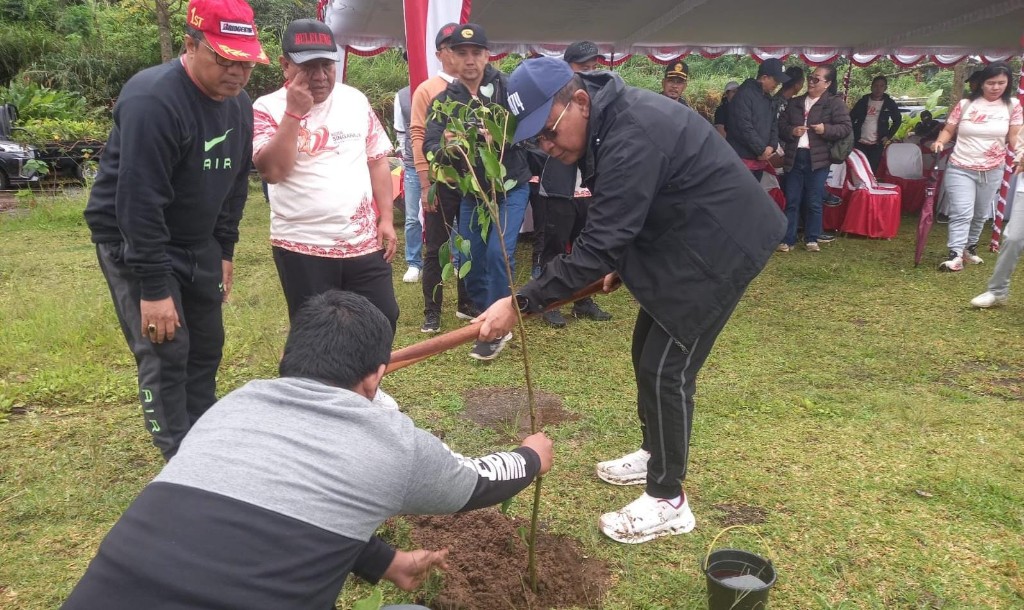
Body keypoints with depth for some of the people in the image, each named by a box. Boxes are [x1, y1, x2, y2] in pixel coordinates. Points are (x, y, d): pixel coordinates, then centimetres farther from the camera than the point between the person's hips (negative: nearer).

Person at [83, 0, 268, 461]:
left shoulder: (238, 105, 0)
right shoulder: (153, 101, -26)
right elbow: (139, 202, -28)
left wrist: (224, 252, 10)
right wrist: (154, 287, -27)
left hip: (196, 243, 8)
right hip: (135, 243, -7)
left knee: (207, 347, 10)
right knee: (165, 354, -8)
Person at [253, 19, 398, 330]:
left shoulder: (356, 100, 5)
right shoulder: (267, 108, -5)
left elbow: (377, 161, 10)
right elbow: (272, 171, -18)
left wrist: (386, 218, 3)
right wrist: (293, 113, -20)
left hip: (364, 241, 3)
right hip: (302, 246, -3)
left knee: (383, 321, 9)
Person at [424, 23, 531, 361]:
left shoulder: (507, 87, -11)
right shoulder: (444, 100, -3)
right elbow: (429, 147, -12)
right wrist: (445, 147, -34)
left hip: (511, 187, -3)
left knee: (498, 253, -14)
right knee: (470, 261, 7)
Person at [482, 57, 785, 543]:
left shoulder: (631, 137, -31)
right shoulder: (606, 122, 1)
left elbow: (597, 245, -33)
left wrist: (520, 303, -31)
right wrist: (621, 265, 12)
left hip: (719, 247, -10)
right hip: (681, 243, 10)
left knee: (666, 367, -8)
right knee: (647, 352, 16)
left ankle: (668, 502, 7)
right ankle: (654, 453, 36)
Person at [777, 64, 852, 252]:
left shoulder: (835, 102, 2)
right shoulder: (795, 102, 16)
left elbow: (846, 127, -4)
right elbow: (780, 125, 14)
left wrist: (826, 129, -19)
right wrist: (791, 131, -6)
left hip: (818, 159, -4)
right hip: (794, 157, 4)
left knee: (814, 202, 1)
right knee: (792, 201, 4)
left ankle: (811, 239, 12)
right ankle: (788, 239, 8)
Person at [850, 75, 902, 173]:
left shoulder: (889, 103, 2)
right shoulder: (863, 101, 4)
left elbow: (898, 120, 11)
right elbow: (851, 118, 9)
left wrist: (889, 136, 0)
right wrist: (853, 135, -2)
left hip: (877, 144, -1)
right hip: (859, 143, 1)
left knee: (872, 171, -1)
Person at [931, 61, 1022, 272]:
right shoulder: (965, 104, -3)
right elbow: (948, 130, 4)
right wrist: (940, 141, -17)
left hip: (992, 172, 3)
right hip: (960, 169, -3)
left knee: (980, 215, 15)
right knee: (962, 213, -13)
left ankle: (970, 247, 33)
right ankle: (955, 255, -15)